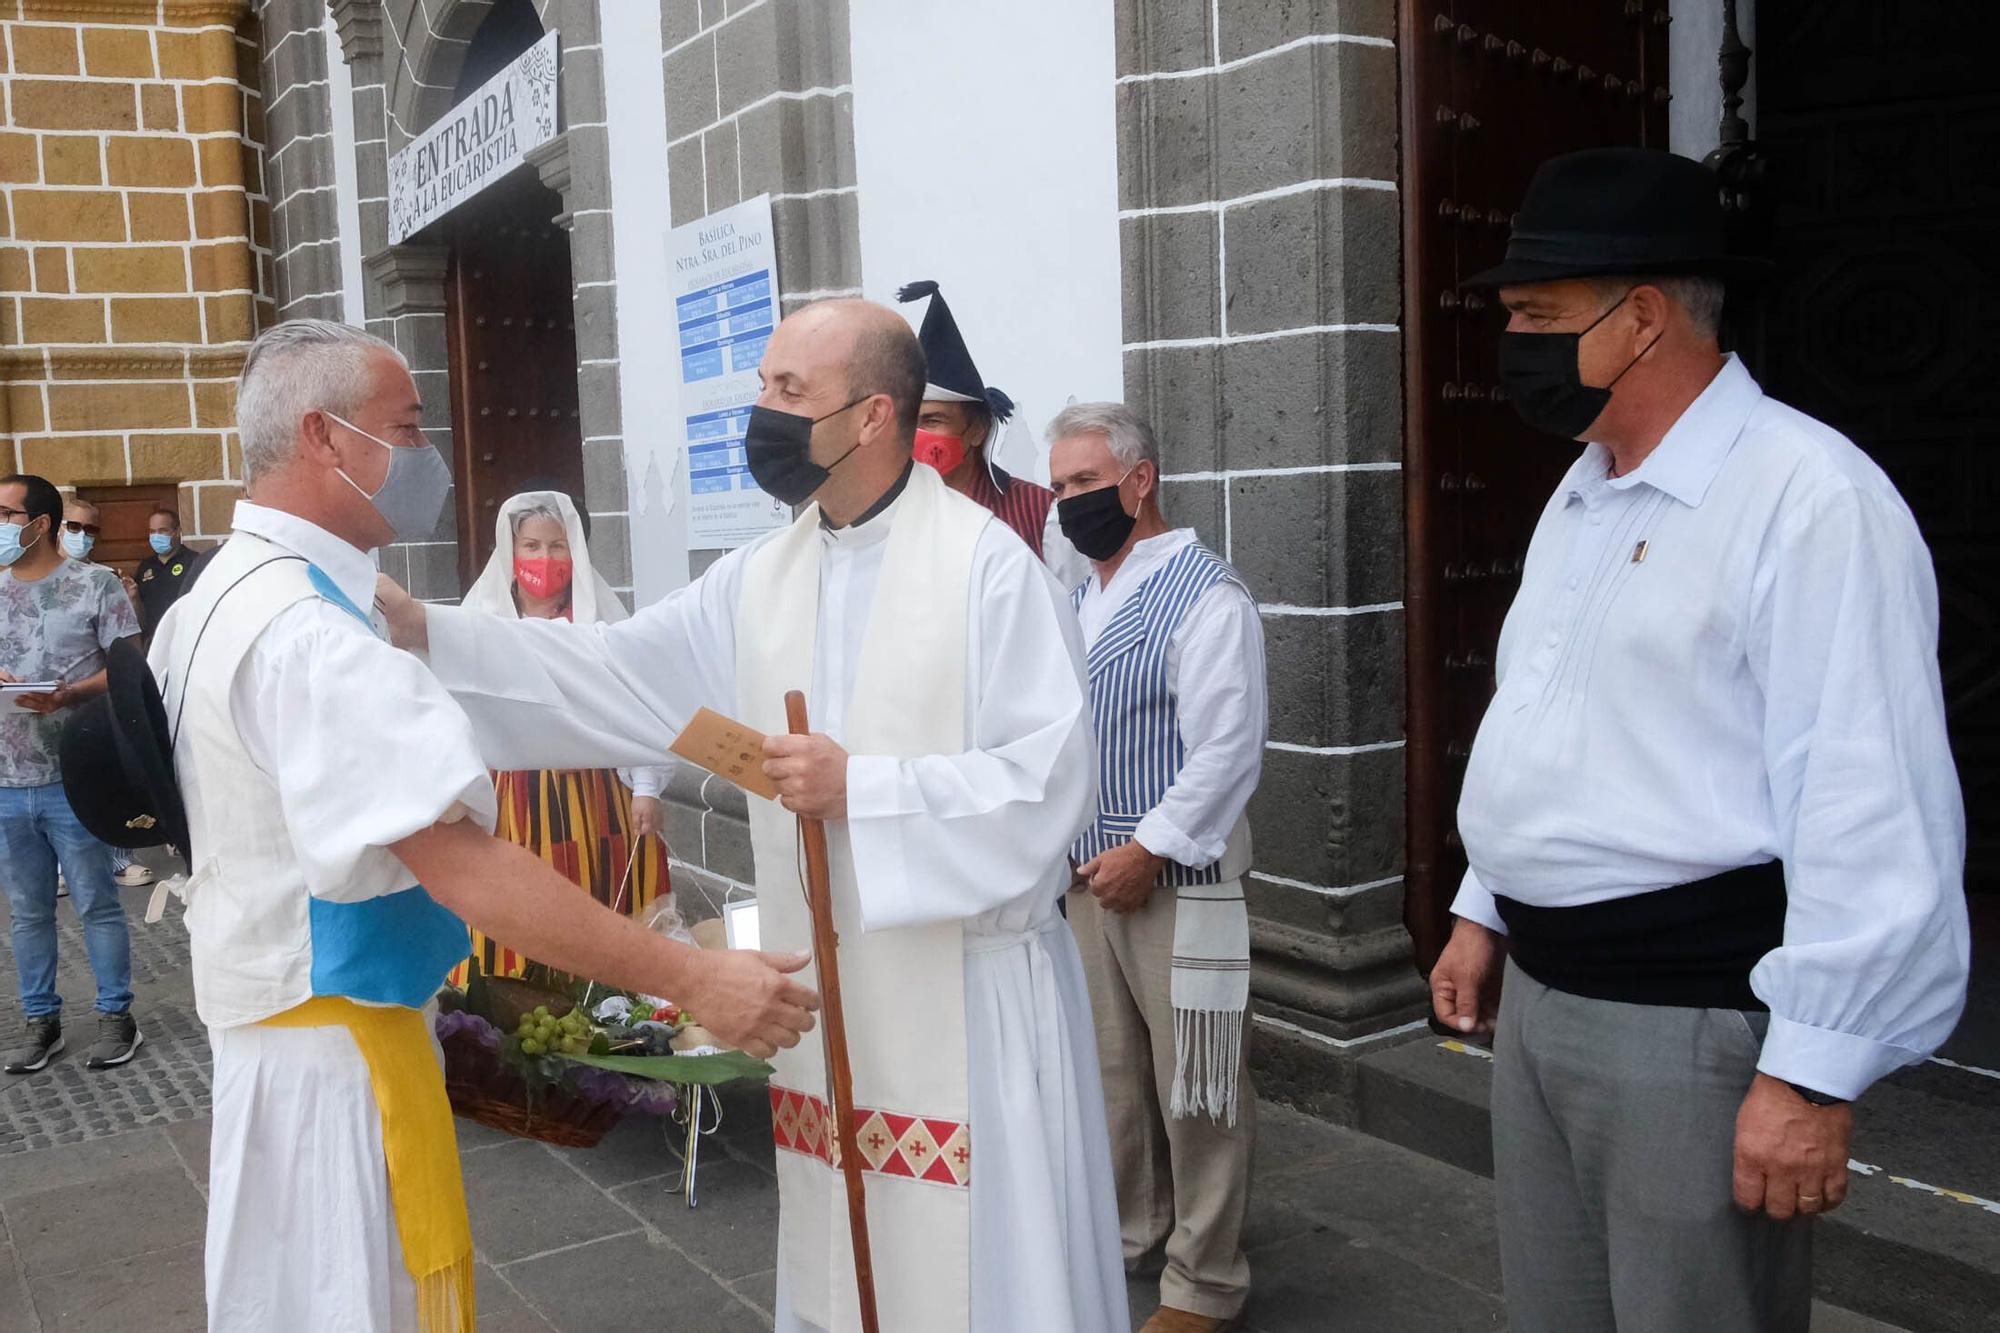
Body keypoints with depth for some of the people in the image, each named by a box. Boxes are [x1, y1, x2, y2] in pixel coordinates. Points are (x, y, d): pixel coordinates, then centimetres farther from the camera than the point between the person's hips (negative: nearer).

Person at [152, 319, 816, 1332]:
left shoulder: (217, 596, 7)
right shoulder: (309, 633, -27)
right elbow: (462, 865, -34)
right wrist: (692, 979, -34)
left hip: (263, 1009, 10)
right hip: (335, 1032, -10)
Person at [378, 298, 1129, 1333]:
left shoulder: (988, 566, -13)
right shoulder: (758, 580, 7)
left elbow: (1048, 780, -17)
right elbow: (609, 677, 6)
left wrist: (859, 789, -20)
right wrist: (424, 630, -3)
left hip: (970, 995, -6)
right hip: (826, 994, 6)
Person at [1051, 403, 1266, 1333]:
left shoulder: (1204, 594, -12)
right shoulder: (1079, 602, 14)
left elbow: (1227, 750, -18)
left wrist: (1147, 850, -17)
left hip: (1177, 882, -8)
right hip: (1092, 875, 8)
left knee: (1194, 1091, 2)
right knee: (1113, 1071, 18)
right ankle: (1130, 1233, 36)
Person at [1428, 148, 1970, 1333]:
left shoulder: (1806, 496, -16)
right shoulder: (1581, 498, 12)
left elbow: (1873, 816, -20)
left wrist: (1815, 1074, -19)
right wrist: (1484, 912, 20)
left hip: (1694, 1022, -8)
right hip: (1537, 993, 8)